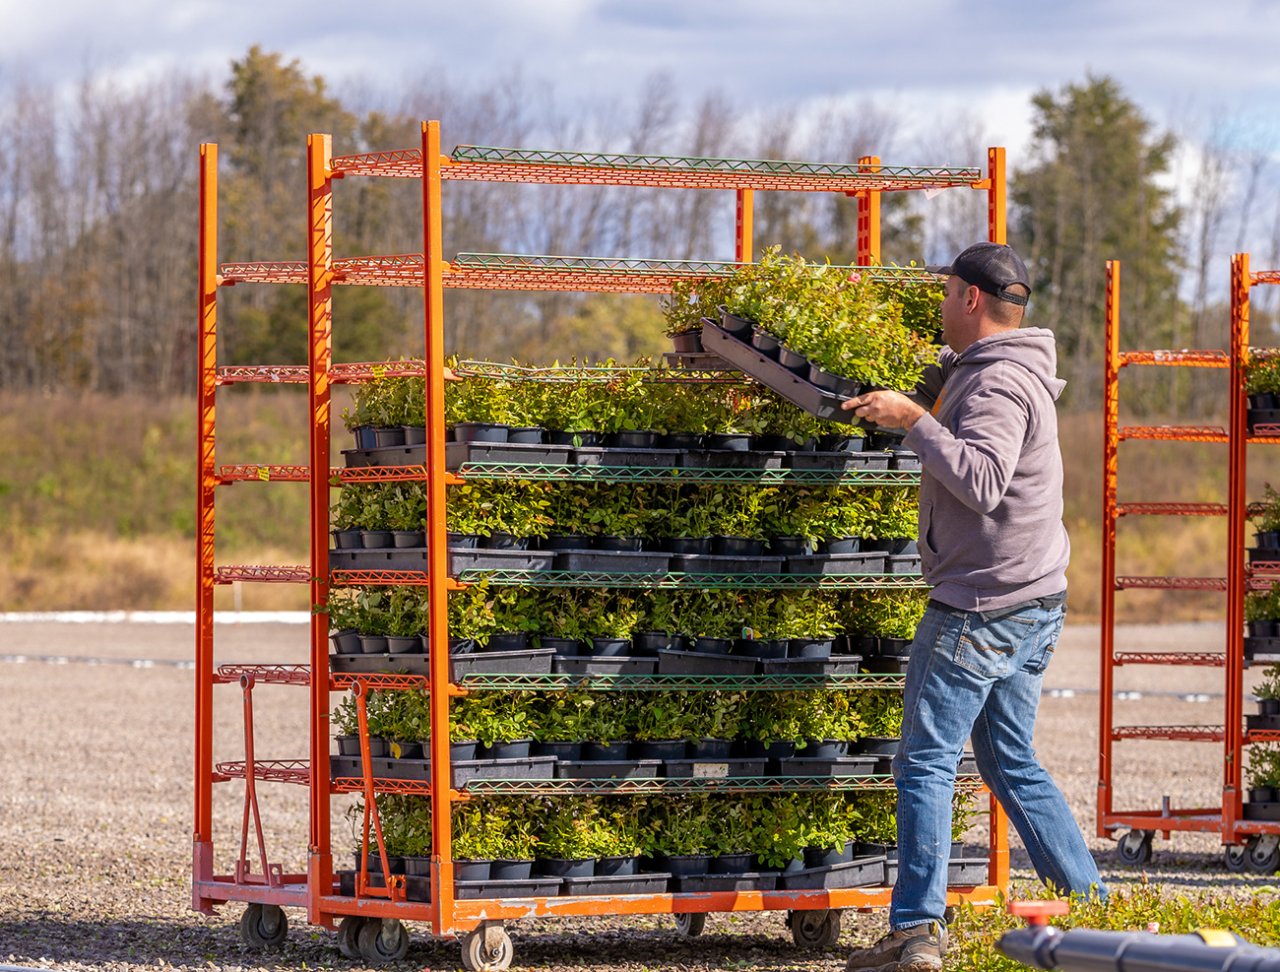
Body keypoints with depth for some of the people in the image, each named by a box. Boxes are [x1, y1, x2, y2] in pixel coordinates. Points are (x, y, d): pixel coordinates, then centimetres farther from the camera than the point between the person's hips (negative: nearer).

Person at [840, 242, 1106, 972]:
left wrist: (914, 420, -26)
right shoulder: (980, 372, 16)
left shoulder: (998, 384, -16)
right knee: (1012, 764, 15)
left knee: (927, 763, -6)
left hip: (984, 607, -10)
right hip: (1031, 603, 10)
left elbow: (982, 480, -31)